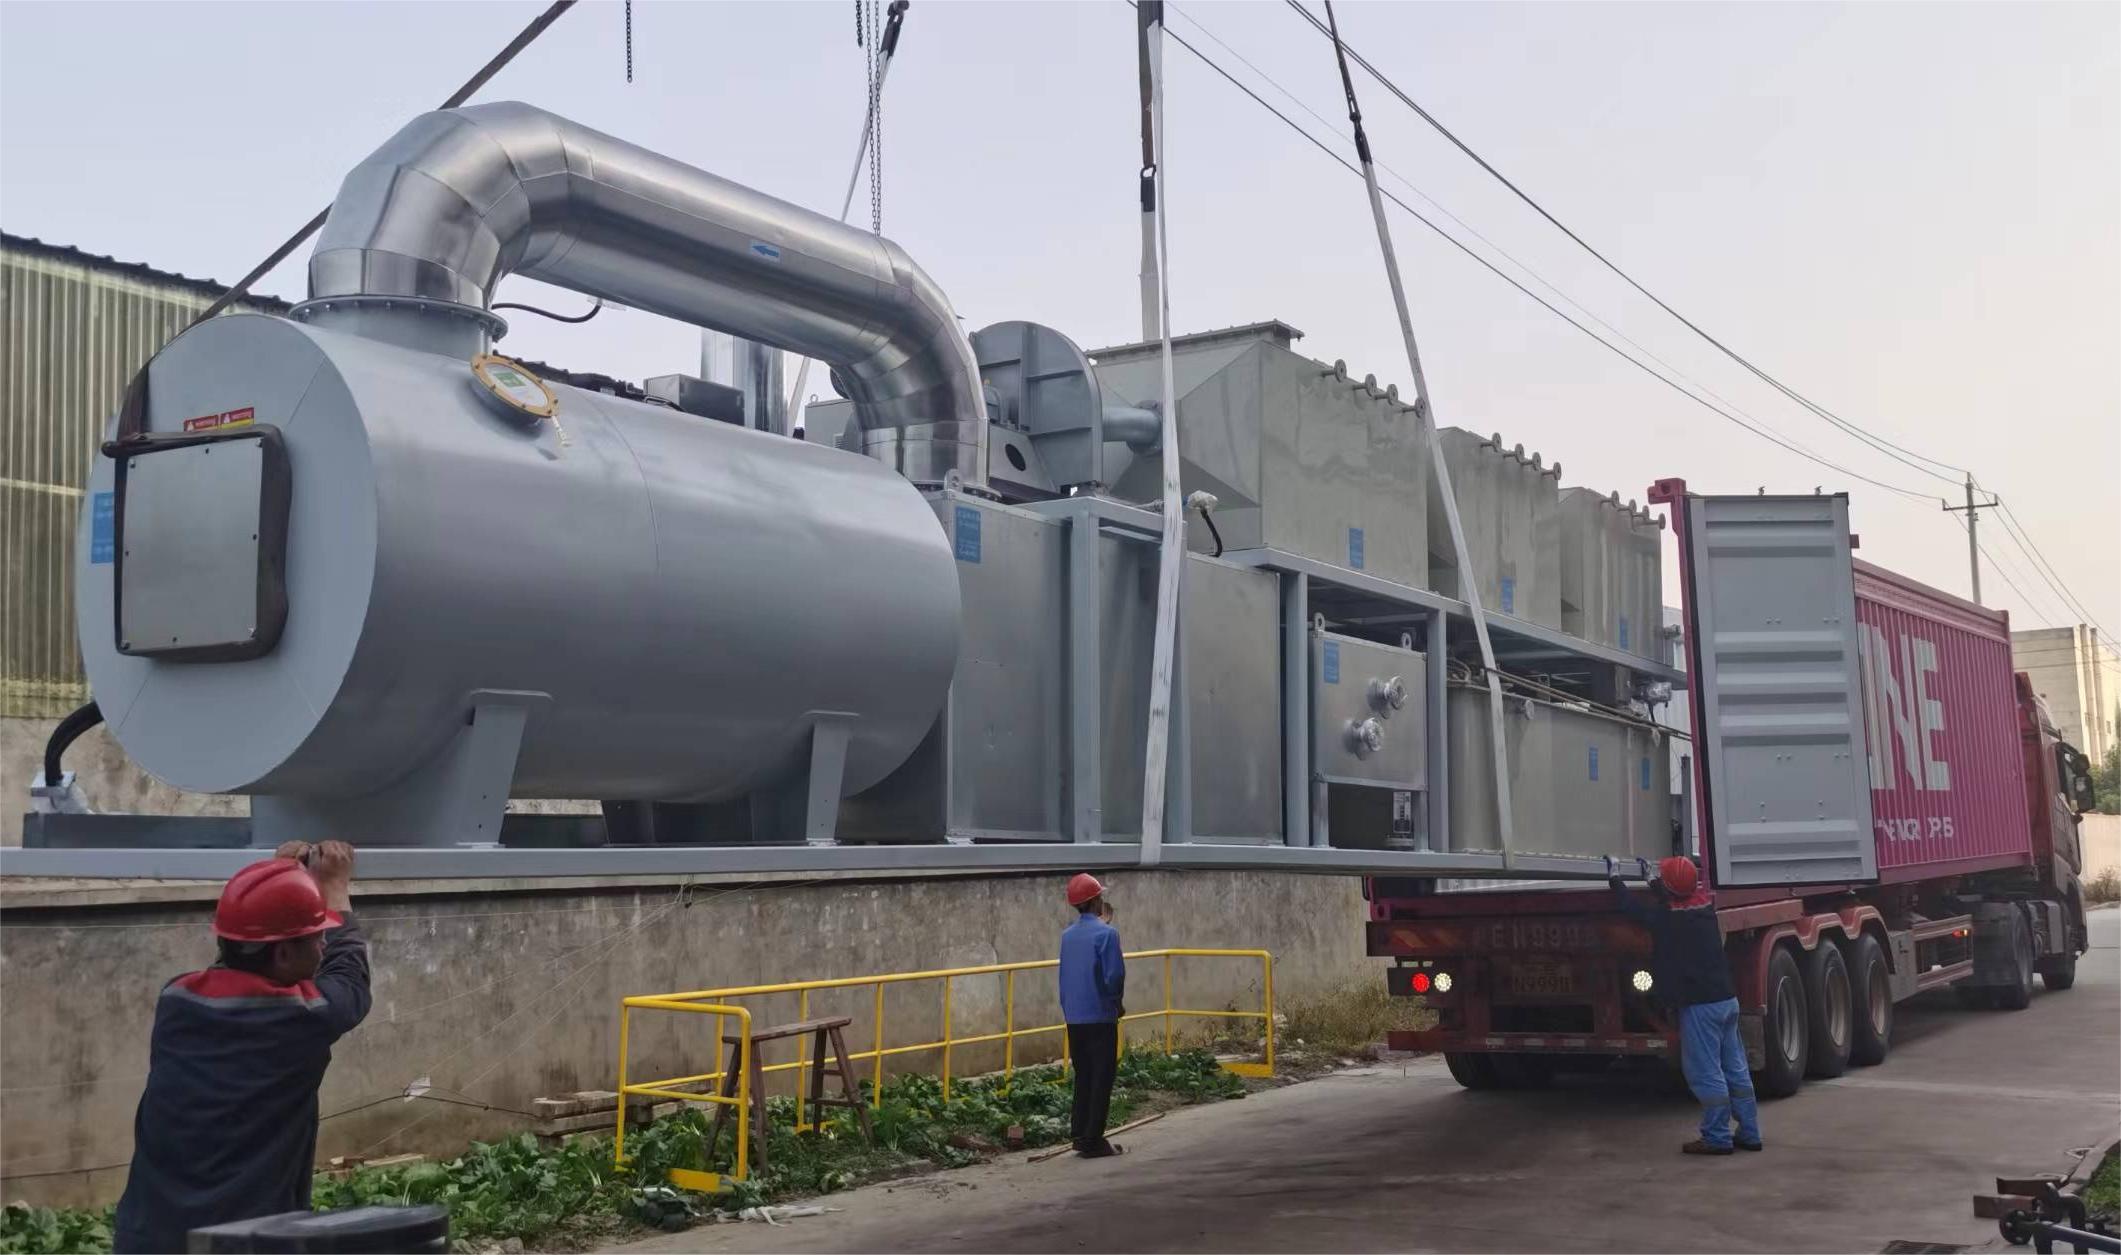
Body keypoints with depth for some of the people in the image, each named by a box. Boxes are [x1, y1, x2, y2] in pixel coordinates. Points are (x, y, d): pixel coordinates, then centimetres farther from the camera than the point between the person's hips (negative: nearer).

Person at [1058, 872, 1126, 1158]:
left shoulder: (1067, 935, 8)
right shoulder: (1106, 933, -12)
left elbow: (1065, 975, 13)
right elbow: (1115, 974, -17)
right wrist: (1118, 1003, 0)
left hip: (1073, 1017, 6)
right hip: (1100, 1016, -6)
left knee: (1083, 1076, 15)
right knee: (1102, 1078, 0)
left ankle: (1079, 1134, 16)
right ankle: (1092, 1140, -1)